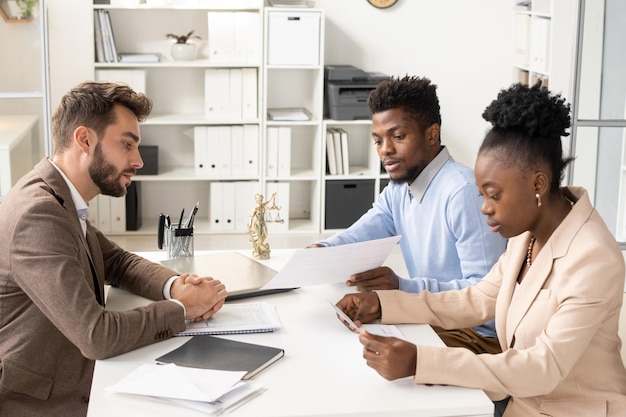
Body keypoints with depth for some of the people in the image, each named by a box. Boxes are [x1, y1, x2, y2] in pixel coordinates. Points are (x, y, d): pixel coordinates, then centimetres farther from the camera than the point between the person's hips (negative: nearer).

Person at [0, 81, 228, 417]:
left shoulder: (59, 198, 4)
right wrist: (182, 308, -13)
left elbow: (118, 262, 18)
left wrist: (175, 285, -2)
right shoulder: (37, 214, -24)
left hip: (77, 386, 8)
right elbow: (97, 336, -28)